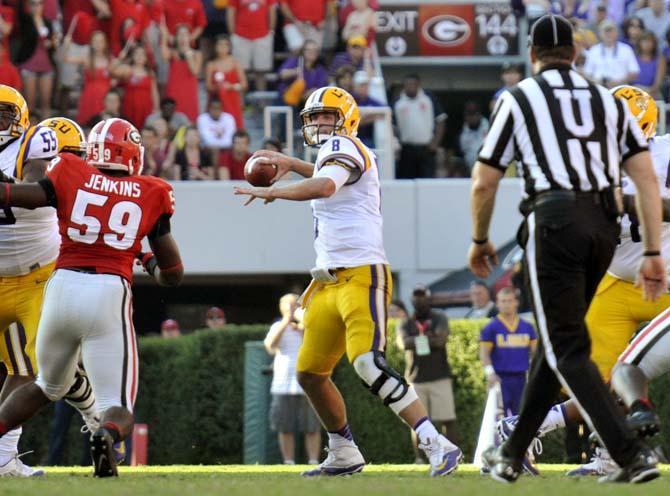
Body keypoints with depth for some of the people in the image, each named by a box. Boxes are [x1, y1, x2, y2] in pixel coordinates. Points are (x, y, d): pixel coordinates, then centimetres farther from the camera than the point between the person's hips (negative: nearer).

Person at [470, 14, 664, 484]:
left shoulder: (520, 98, 9)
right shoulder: (608, 101, 20)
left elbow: (484, 184, 8)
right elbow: (647, 179, 11)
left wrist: (480, 241, 25)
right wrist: (654, 254, 11)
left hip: (556, 221, -5)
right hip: (605, 226, 5)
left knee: (569, 351, -5)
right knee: (558, 340, 17)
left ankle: (633, 455, -19)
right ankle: (512, 455, 23)